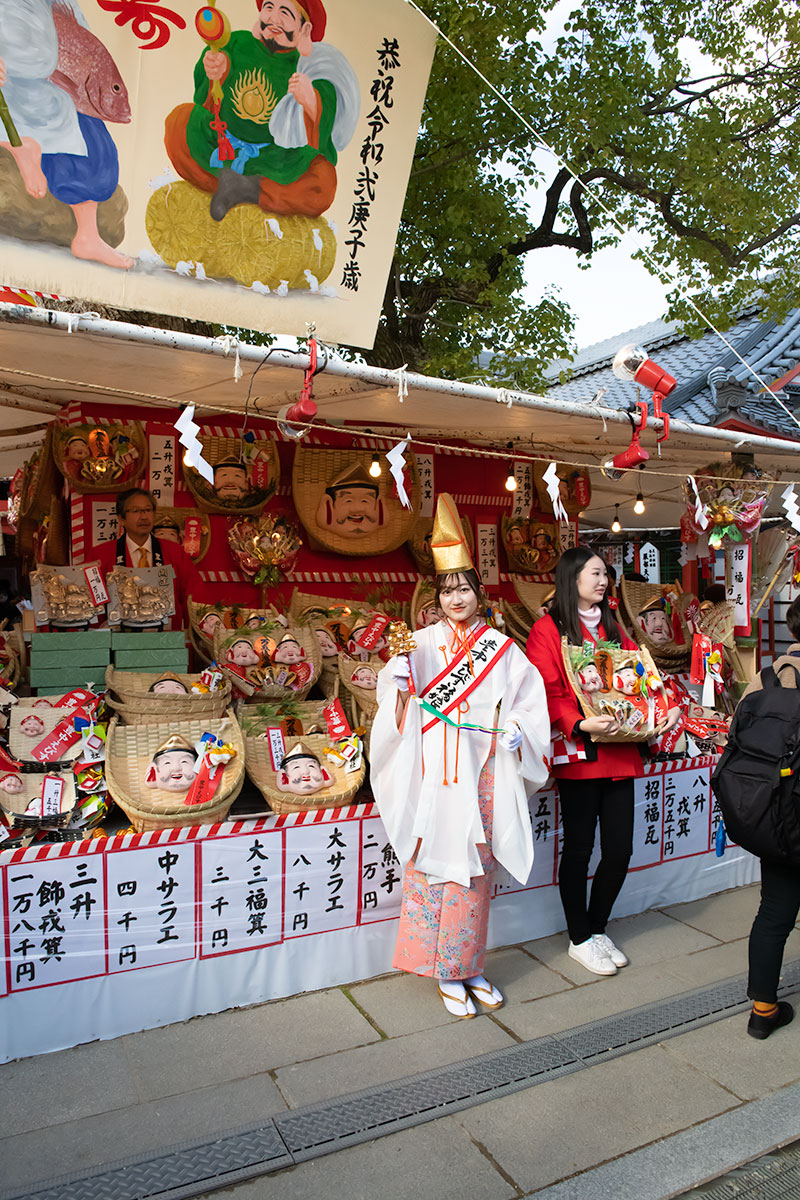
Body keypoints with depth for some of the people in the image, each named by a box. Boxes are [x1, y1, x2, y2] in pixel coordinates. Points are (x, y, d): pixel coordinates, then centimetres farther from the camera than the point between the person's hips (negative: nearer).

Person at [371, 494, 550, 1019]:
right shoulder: (421, 643, 0)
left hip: (482, 775, 2)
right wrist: (400, 683, -22)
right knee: (436, 862, 2)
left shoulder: (501, 648, 5)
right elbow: (400, 715, -2)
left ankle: (469, 965, 27)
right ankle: (446, 972, 19)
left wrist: (516, 731, -13)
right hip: (435, 775, -1)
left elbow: (529, 700, 5)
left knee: (475, 867, 10)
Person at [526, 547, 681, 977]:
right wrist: (579, 724, -26)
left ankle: (597, 928, 30)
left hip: (619, 754, 6)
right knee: (579, 848, 5)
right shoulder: (548, 629, -4)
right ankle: (579, 939, 24)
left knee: (620, 850, 8)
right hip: (578, 756, -6)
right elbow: (546, 693, -11)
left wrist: (669, 707, -2)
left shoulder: (612, 629, 18)